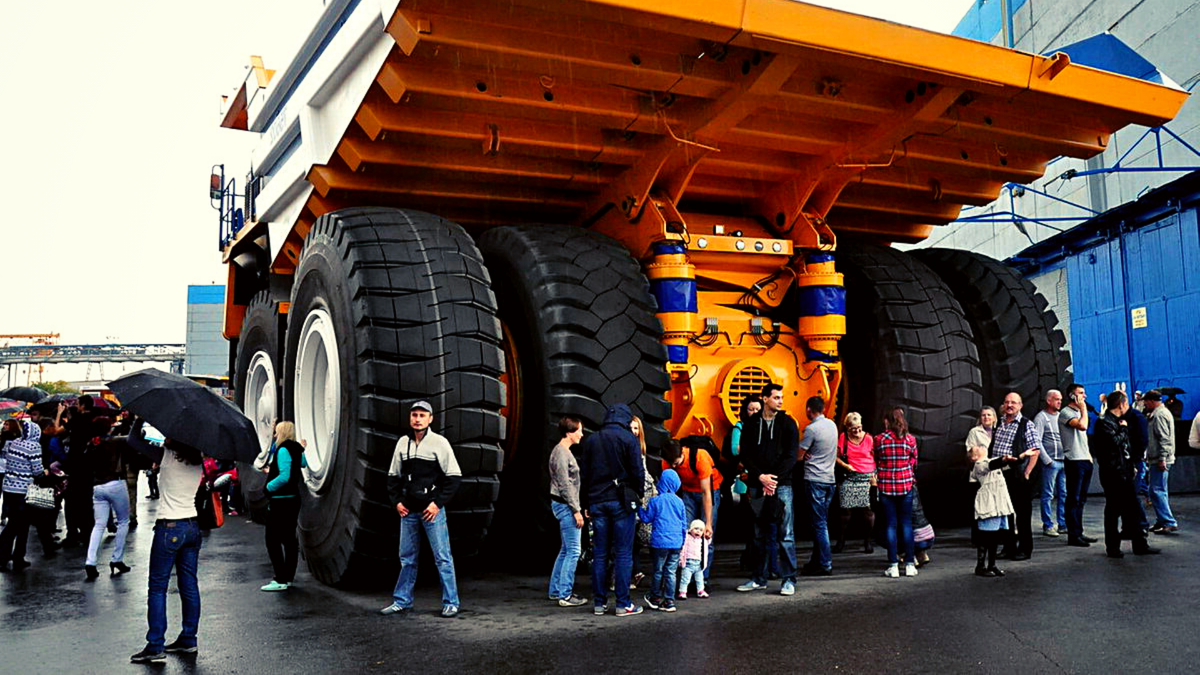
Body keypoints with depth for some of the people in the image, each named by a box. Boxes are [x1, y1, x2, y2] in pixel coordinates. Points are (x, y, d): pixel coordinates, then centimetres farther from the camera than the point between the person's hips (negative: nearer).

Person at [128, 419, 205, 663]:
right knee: (189, 585, 12)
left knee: (157, 588, 1)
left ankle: (155, 646, 2)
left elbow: (134, 439, -7)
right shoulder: (198, 461, 5)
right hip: (192, 526, 7)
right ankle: (188, 640, 19)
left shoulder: (168, 456, -13)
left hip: (170, 528, -7)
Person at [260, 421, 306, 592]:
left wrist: (269, 486, -12)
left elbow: (285, 476, -25)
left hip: (280, 501, -9)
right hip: (293, 499, 9)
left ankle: (281, 580, -7)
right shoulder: (296, 450, 10)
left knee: (273, 540, -5)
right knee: (289, 539, 13)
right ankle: (289, 577, 18)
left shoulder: (283, 450, -16)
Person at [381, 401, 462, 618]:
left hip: (432, 510, -5)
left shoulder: (439, 442, -5)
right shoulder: (403, 443, 9)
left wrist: (438, 503, -12)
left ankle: (450, 603, 4)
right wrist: (397, 500, 4)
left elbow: (454, 476, -6)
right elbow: (393, 475, 18)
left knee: (442, 557, -3)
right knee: (407, 558, 12)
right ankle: (402, 602, 22)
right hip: (408, 511, 5)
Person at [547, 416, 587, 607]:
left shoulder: (564, 452, 16)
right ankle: (565, 595, -4)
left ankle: (556, 590, 23)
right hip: (565, 505, -11)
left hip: (564, 505, 11)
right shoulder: (561, 453, -16)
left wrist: (577, 508, 20)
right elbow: (565, 485, -19)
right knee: (573, 551, -7)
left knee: (566, 550, 16)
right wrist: (576, 510, -18)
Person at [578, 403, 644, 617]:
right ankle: (623, 604, 0)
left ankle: (599, 602, 10)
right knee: (623, 554, 0)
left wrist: (586, 504, 16)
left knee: (600, 554, 8)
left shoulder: (590, 441, 10)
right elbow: (637, 472, -7)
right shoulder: (628, 439, -4)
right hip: (621, 502, -4)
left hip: (597, 502, 4)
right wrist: (638, 495, 9)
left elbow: (583, 474, 12)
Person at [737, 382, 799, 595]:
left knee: (785, 534, -3)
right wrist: (760, 476, -8)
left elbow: (791, 455, -2)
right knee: (759, 534, 9)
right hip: (757, 485, 2)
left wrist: (774, 479, -10)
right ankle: (759, 578, 17)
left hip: (781, 484, -2)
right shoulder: (752, 424, 7)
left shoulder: (787, 423, 3)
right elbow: (744, 454, 5)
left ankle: (788, 579, 3)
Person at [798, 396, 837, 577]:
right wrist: (810, 454, 3)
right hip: (830, 479, 8)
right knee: (821, 522, 13)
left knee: (819, 523, -5)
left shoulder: (811, 429, -14)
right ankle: (816, 560, 20)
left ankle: (825, 565, -4)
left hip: (815, 480, -8)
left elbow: (798, 456, -11)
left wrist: (805, 455, 10)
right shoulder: (832, 425, 10)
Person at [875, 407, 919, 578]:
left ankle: (893, 565, 4)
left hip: (886, 487, -1)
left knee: (891, 525, 4)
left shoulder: (879, 440, -7)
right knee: (907, 524, 8)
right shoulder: (910, 439, -3)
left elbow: (876, 463, 4)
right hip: (906, 486, 1)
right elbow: (914, 463, 6)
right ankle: (910, 564, 10)